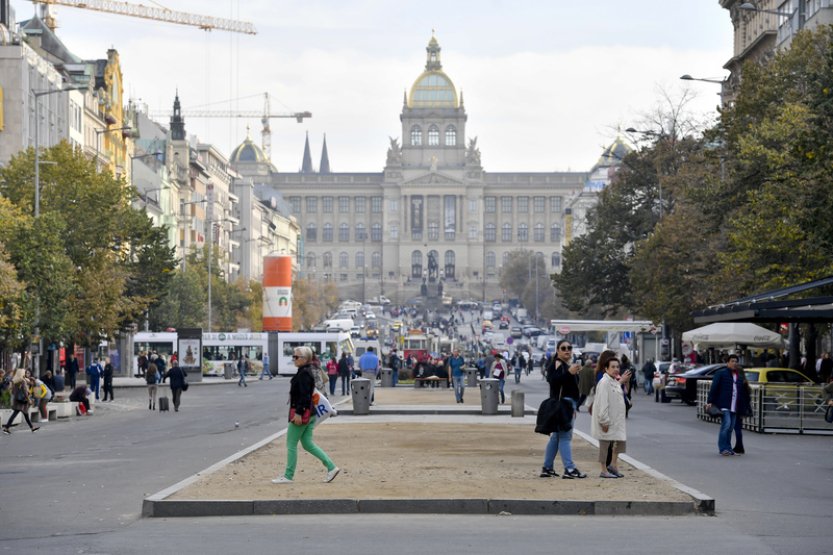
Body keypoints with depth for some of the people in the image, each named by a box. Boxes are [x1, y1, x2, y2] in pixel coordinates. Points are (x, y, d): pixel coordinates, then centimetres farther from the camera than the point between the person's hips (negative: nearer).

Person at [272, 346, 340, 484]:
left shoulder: (304, 373, -17)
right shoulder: (307, 371, 14)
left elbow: (304, 395, -24)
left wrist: (298, 413, -25)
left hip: (301, 413, -10)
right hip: (308, 413, 10)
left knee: (291, 444, -1)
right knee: (307, 444, 12)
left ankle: (288, 476, 5)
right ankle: (331, 467, 9)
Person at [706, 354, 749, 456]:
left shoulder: (740, 377, 20)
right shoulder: (720, 374, 3)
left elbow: (742, 393, 22)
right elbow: (714, 388, -3)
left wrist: (745, 407, 18)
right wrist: (710, 402, -11)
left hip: (734, 407, 6)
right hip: (723, 405, -6)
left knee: (730, 427, 7)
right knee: (726, 424, -16)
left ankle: (727, 448, 14)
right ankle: (723, 448, -13)